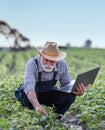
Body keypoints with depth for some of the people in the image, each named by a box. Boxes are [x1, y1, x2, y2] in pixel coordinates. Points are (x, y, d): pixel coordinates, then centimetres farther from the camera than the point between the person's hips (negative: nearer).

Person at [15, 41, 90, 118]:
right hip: (30, 96, -3)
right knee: (33, 88, -37)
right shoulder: (32, 64, -31)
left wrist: (78, 92, -32)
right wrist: (37, 105, -64)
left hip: (47, 95, 3)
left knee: (70, 96, -22)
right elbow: (29, 86, -47)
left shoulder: (62, 65, -18)